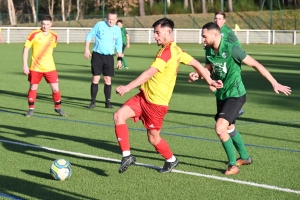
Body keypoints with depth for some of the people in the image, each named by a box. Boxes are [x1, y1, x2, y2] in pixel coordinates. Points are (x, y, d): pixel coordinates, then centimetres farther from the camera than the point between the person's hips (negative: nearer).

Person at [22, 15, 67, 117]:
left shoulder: (54, 36, 0)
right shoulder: (34, 34, -10)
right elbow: (26, 49, -7)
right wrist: (25, 65, -12)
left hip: (50, 67, 2)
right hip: (35, 67, -2)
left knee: (55, 89, -2)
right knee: (33, 88, 5)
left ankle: (57, 108, 18)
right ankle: (31, 109, 20)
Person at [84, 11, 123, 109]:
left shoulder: (117, 30, 4)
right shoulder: (100, 25, -5)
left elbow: (119, 45, 14)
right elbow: (89, 35, 0)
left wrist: (119, 59, 10)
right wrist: (87, 48, -8)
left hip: (109, 57, 2)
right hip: (97, 55, -2)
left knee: (108, 79, 2)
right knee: (95, 79, -4)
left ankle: (108, 102, 10)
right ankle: (93, 102, 4)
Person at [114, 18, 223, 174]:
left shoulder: (167, 51, -19)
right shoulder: (176, 50, 10)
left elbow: (149, 73, -27)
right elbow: (196, 64, 17)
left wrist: (128, 87, -31)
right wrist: (210, 81, 24)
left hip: (156, 102, -9)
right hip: (144, 96, 9)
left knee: (153, 138, 4)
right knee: (119, 116, -3)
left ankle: (171, 160, 29)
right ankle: (127, 156, 0)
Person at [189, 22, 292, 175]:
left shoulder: (232, 49, -23)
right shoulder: (209, 51, -2)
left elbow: (255, 65, -19)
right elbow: (208, 69, 13)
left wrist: (274, 83, -19)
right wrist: (197, 75, -11)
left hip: (235, 96, -8)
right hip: (221, 95, 8)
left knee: (220, 128, -19)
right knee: (229, 128, 23)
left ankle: (233, 164, -2)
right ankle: (244, 157, 45)